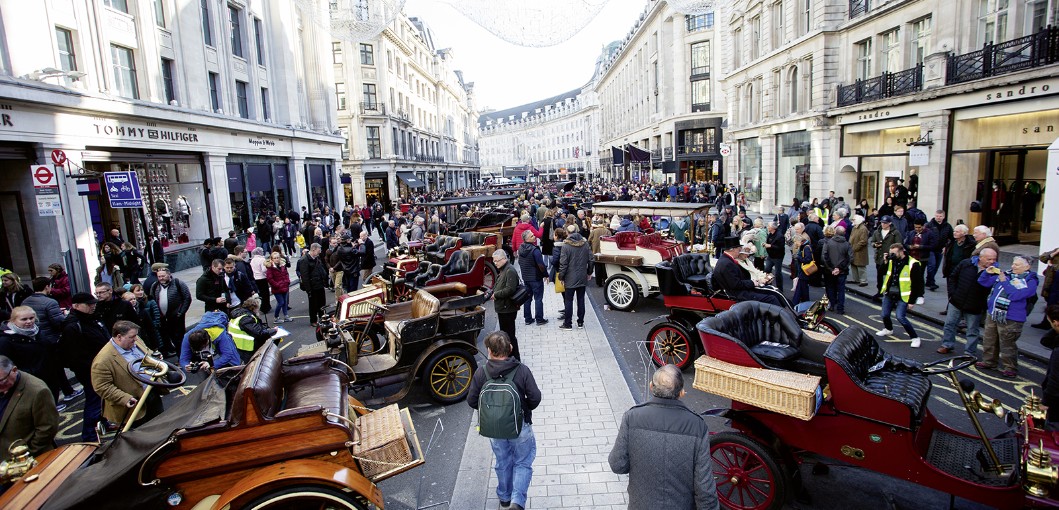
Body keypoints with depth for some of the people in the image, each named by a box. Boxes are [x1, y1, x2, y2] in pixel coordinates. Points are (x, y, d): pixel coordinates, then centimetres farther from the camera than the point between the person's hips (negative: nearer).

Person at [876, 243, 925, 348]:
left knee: (900, 317, -16)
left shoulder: (913, 264, -17)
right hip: (889, 295, 6)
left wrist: (912, 301, -13)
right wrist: (885, 263, -8)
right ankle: (888, 329, 43)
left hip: (903, 297, -6)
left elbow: (917, 285, -13)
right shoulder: (891, 261, 1)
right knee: (884, 315, 12)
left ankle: (915, 338, 2)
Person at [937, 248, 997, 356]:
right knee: (950, 323, 13)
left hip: (974, 307, -2)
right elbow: (952, 277, 5)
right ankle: (947, 345, 29)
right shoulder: (966, 263, -5)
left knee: (973, 331, 9)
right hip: (956, 302, 2)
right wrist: (952, 293, -2)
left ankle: (970, 353, 21)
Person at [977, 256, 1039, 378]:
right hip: (992, 314, 6)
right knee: (989, 340, 16)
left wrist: (1004, 282, -20)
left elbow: (1016, 295, -21)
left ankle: (1010, 369, 13)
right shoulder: (1005, 274, 10)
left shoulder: (1030, 281, -6)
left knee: (1007, 345, 0)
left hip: (1010, 319, -6)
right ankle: (988, 362, 30)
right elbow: (983, 282, 16)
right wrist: (987, 273, -2)